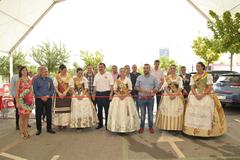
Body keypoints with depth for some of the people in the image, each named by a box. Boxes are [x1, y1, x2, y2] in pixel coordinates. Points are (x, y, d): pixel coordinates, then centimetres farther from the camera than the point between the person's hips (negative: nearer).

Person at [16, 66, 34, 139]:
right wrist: (17, 102, -11)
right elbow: (17, 92, -6)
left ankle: (26, 131, 18)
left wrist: (32, 100, 10)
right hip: (22, 100, -4)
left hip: (29, 100, 4)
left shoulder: (29, 80, 10)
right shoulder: (19, 80, -4)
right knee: (22, 116, 1)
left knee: (27, 116, 9)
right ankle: (22, 132, 12)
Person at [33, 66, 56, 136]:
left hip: (48, 99, 2)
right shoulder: (36, 80, 0)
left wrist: (48, 95, -12)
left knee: (49, 114, 8)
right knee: (38, 114, 4)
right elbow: (35, 90, -4)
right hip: (39, 99, -2)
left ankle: (49, 128, 21)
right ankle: (39, 129, 19)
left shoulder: (50, 80, 6)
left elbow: (52, 89, 3)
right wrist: (42, 97, -13)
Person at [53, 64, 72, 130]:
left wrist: (65, 92, -15)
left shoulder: (69, 76, 2)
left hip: (67, 95, 1)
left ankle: (65, 123, 12)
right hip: (59, 95, -1)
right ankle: (59, 124, 9)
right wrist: (59, 93, -15)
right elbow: (55, 86, -2)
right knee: (59, 109, 0)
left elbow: (70, 86, -2)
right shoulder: (57, 77, 0)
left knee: (66, 109, 2)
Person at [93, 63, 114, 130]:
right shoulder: (96, 75, 12)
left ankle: (107, 124, 12)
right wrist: (94, 94, 7)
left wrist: (111, 94, -14)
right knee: (99, 109, 11)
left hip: (106, 93, -5)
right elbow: (95, 86, 14)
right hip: (98, 94, 5)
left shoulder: (108, 75, -2)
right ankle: (100, 123, 24)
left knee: (107, 109, 0)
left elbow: (111, 85, -6)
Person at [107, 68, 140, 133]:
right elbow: (115, 90, 6)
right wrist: (119, 95, -10)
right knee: (117, 112, -2)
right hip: (118, 97, 2)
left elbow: (130, 90, 0)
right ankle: (118, 127, 7)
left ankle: (127, 127, 5)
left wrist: (124, 95, -12)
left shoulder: (128, 80, 1)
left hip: (127, 97, -1)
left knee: (126, 112, -4)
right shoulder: (117, 80, 7)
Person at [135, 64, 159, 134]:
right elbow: (136, 87, 4)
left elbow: (157, 87, 2)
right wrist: (142, 90, -13)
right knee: (142, 113, 7)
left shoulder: (153, 78, 5)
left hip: (150, 98, 0)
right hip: (141, 98, 0)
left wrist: (151, 91, -16)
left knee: (150, 113, 8)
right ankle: (142, 127, 18)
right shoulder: (139, 77, 5)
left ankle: (151, 127, 21)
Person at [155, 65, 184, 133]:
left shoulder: (179, 78, 8)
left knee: (176, 111, -4)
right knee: (167, 111, -3)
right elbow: (165, 87, -1)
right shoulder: (166, 78, 9)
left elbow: (180, 87, -2)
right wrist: (170, 94, -14)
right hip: (167, 96, 0)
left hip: (177, 96, 0)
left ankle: (176, 127, 4)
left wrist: (175, 94, -16)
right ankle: (167, 126, 5)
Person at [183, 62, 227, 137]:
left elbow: (210, 87, -6)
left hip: (207, 96, -3)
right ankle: (194, 129, 0)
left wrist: (202, 94, -18)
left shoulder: (208, 75, 2)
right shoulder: (193, 77, 13)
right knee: (194, 112, -6)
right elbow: (192, 87, 6)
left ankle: (207, 130, -3)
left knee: (206, 112, -11)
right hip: (195, 96, 3)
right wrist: (196, 95, -12)